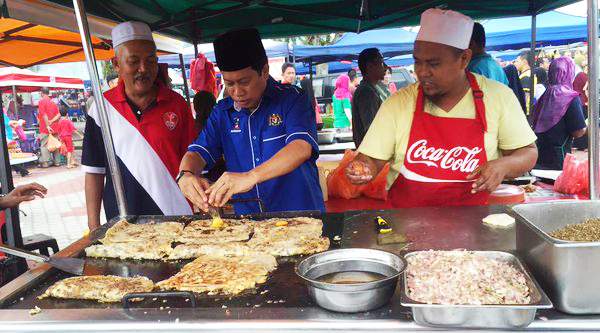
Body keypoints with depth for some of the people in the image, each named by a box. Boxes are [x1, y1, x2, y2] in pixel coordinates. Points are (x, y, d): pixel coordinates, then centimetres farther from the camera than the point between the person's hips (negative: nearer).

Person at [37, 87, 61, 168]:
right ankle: (57, 162, 11)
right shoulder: (53, 102, 13)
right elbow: (58, 114, 4)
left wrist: (47, 126, -17)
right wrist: (51, 121, -7)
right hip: (54, 128, 6)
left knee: (44, 145, -3)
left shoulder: (42, 101, -6)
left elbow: (44, 115, -14)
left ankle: (45, 163, -5)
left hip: (45, 128, -6)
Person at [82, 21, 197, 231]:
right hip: (123, 223, 0)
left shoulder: (176, 104, 1)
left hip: (176, 215, 0)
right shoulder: (102, 107, 0)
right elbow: (94, 171, 3)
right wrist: (94, 226, 1)